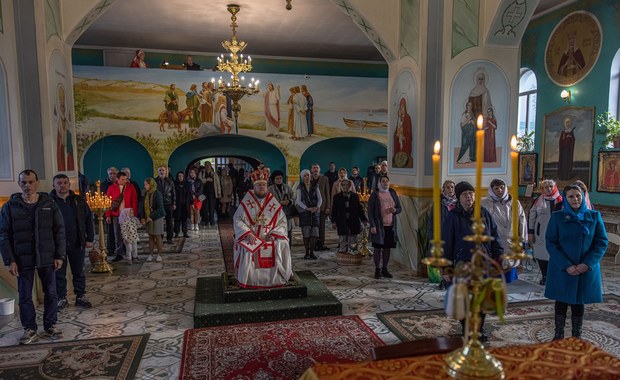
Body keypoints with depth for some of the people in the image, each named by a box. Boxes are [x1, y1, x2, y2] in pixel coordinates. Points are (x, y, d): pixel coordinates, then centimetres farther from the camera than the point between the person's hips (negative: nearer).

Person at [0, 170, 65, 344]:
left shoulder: (49, 204, 0)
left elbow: (59, 230, 1)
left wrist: (59, 255, -3)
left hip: (47, 258, 0)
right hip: (23, 260, 0)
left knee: (51, 293, 8)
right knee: (25, 296, 9)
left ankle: (50, 326, 23)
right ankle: (30, 329, 23)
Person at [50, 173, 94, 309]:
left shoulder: (79, 200, 3)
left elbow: (88, 219, 6)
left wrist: (89, 239, 2)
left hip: (77, 243, 2)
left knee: (79, 272, 10)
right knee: (59, 273, 9)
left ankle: (80, 297, 22)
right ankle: (61, 298, 23)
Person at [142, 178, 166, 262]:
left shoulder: (157, 194, -14)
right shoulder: (147, 194, 6)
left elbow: (160, 208, -18)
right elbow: (144, 206, 11)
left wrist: (151, 216, -20)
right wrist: (143, 217, -1)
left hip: (157, 217, -6)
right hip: (149, 218, 6)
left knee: (157, 236, 1)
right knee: (150, 236, 9)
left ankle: (159, 255, 10)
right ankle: (150, 255, 15)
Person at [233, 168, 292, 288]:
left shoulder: (274, 203, 6)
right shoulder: (246, 202, 2)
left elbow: (282, 222, 4)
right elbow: (237, 220, -3)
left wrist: (273, 234, -13)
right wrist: (248, 233, -19)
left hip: (270, 236, 1)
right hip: (251, 236, -1)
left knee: (282, 245, -24)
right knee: (247, 248, -31)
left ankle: (279, 277, -5)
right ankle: (248, 280, -12)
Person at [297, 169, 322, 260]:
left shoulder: (315, 187, 9)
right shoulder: (300, 188, 5)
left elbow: (320, 198, 4)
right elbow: (298, 201, -4)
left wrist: (318, 207, -16)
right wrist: (307, 208, -17)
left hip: (315, 212, 1)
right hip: (304, 212, -1)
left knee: (314, 233, -4)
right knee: (306, 234, -4)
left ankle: (312, 252, 5)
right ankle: (307, 252, 4)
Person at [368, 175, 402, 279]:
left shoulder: (393, 193, 10)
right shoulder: (374, 195, -3)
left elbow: (400, 208, 16)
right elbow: (370, 211, -6)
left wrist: (395, 210, -8)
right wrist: (372, 225, -13)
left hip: (390, 226, 4)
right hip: (379, 226, -4)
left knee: (387, 248, 9)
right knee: (377, 248, 2)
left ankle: (384, 269, 20)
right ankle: (377, 269, 13)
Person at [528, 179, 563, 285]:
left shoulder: (561, 201, 0)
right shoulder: (538, 201, 3)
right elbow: (531, 218, 5)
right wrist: (530, 233, 2)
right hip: (540, 234, 1)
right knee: (541, 255, 8)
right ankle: (544, 276, 23)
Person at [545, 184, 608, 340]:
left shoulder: (594, 216, 0)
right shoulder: (557, 217, -4)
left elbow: (602, 243, -1)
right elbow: (551, 244, -6)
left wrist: (587, 264, -13)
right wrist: (566, 266, -16)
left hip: (586, 269, 1)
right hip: (561, 269, -1)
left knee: (579, 302, 11)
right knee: (561, 301, 9)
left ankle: (576, 336, 25)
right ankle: (559, 335, 22)